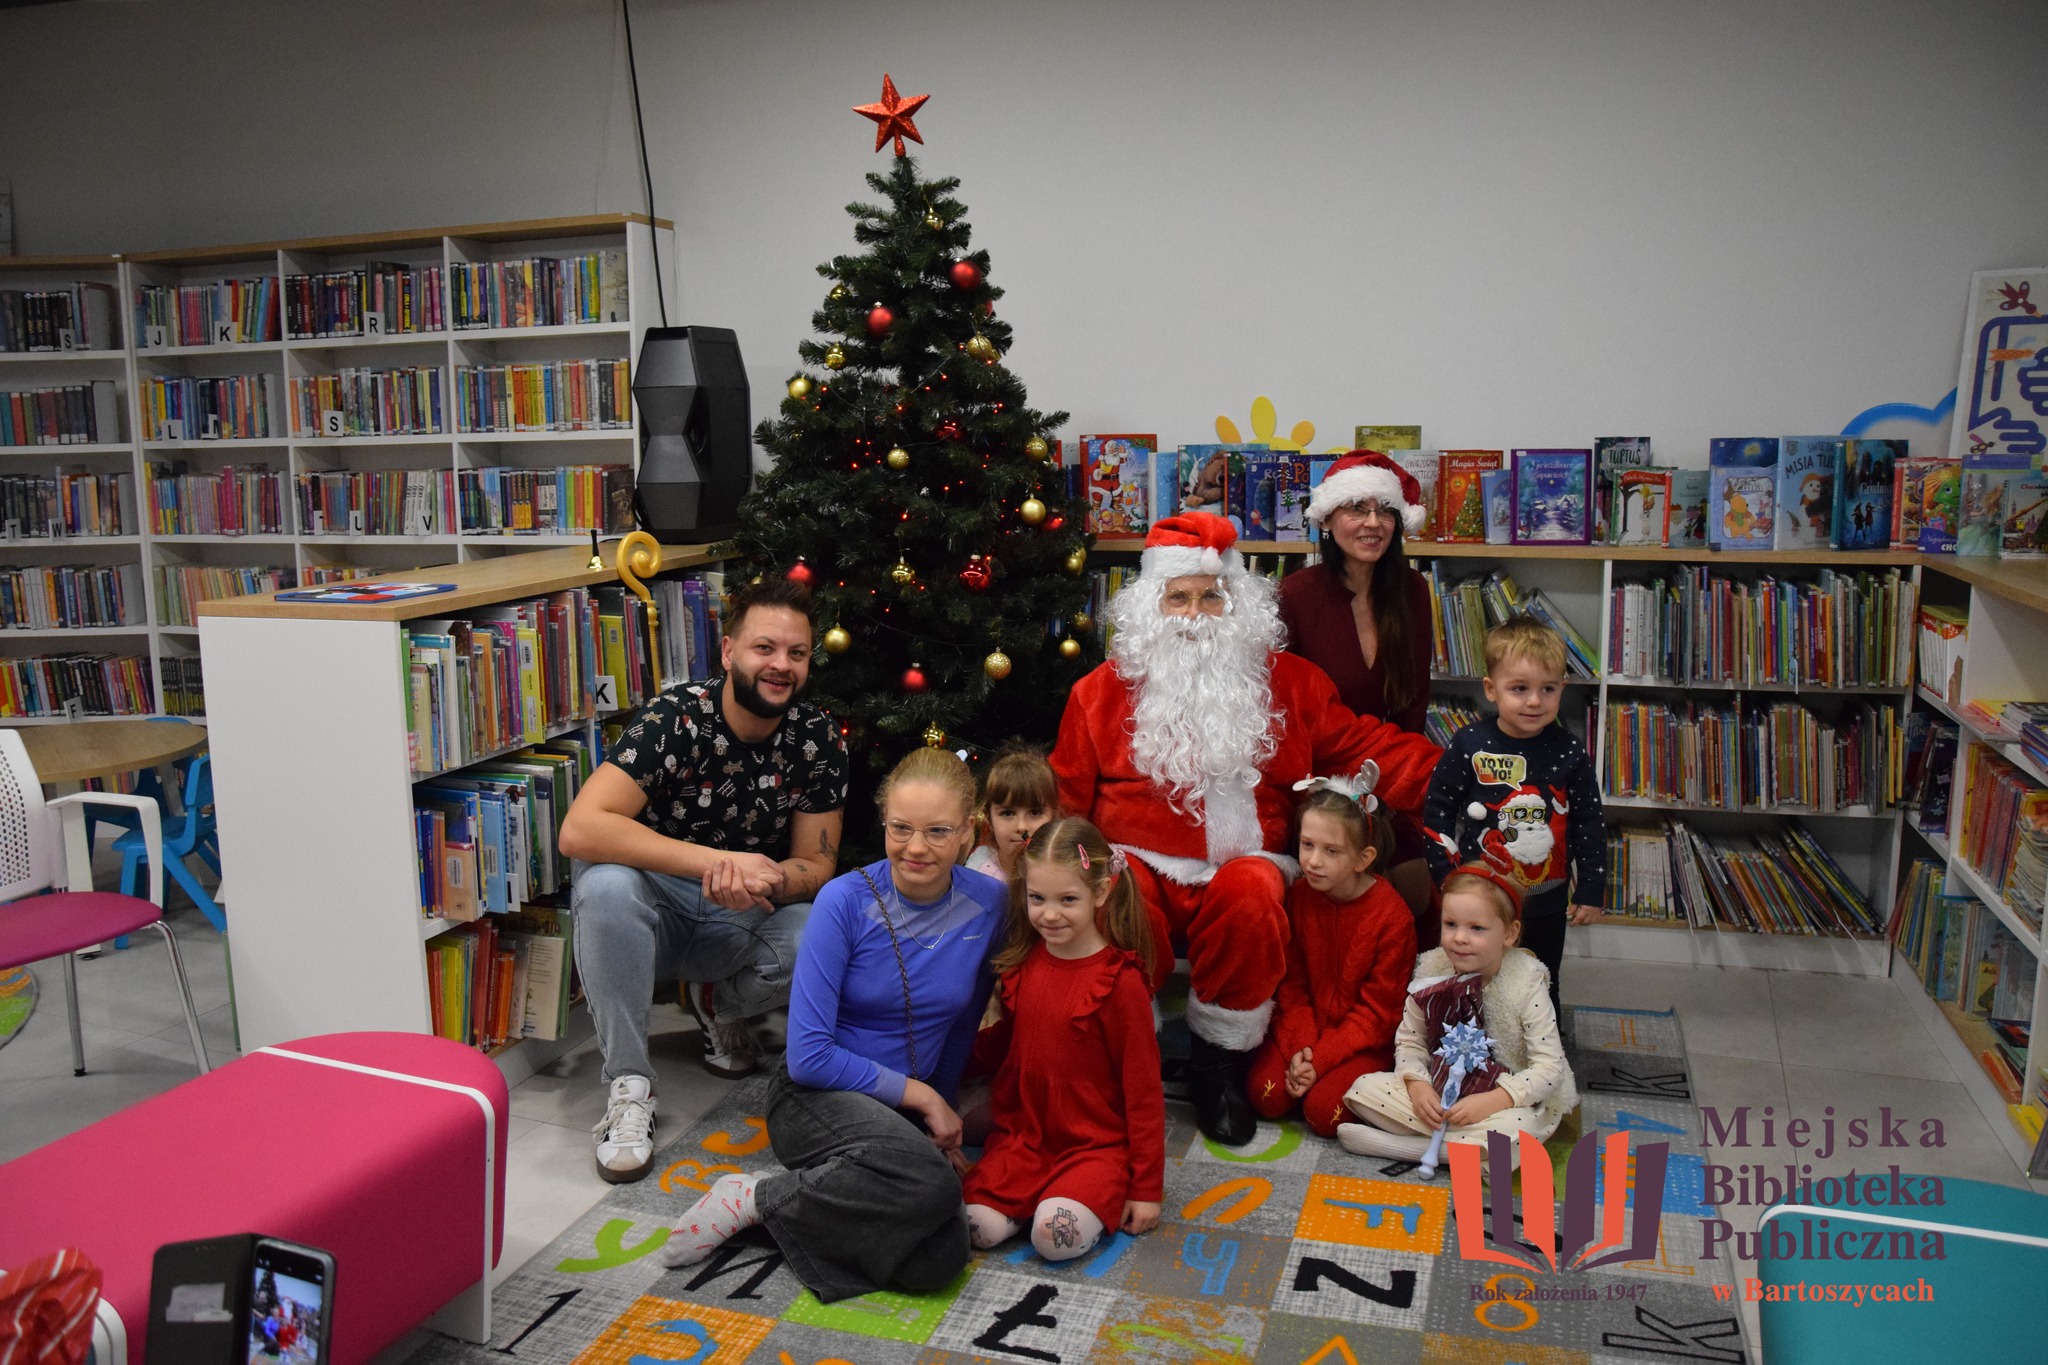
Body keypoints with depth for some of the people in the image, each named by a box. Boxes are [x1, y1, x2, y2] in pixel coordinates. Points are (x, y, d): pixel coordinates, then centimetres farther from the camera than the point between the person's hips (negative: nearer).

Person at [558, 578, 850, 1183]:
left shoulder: (819, 741, -9)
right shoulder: (677, 717, -20)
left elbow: (815, 866, -6)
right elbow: (579, 828, -32)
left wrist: (770, 879, -32)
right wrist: (717, 862, -37)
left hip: (747, 921, 3)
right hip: (659, 910, -2)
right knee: (605, 884, -35)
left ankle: (723, 1003, 7)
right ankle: (629, 1087, -20)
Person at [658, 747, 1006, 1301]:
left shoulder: (989, 903, -5)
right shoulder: (846, 901, -16)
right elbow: (808, 1056, -16)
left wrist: (943, 1113, 12)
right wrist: (920, 1095, -13)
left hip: (905, 1112, 4)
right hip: (815, 1096, -4)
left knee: (939, 1260, -24)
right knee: (931, 1184, -35)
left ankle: (763, 1202, -2)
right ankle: (758, 1196, -11)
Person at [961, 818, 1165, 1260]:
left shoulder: (1120, 980, -15)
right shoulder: (1022, 962, 2)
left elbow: (1143, 1088, -10)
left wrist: (1147, 1187, -7)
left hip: (1096, 1145, -4)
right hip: (1022, 1136, 4)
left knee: (1056, 1236, -27)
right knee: (978, 1227, -17)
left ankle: (1103, 1198, 3)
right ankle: (1039, 1191, 10)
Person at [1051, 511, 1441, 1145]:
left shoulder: (1288, 682, 13)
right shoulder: (1102, 691, 9)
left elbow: (1362, 745, 9)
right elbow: (1065, 796, 9)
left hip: (1242, 863, 1)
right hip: (1140, 863, 0)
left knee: (1250, 896, -33)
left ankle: (1219, 1062, -10)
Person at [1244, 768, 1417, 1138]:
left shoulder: (1392, 916, -17)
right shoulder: (1297, 896, -5)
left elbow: (1377, 1010, -12)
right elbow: (1290, 983, 0)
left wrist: (1321, 1058, -19)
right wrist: (1300, 1048, -16)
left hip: (1363, 1038, -3)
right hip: (1304, 1027, 3)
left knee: (1324, 1111, -23)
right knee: (1266, 1095, -18)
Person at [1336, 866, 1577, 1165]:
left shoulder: (1526, 984, -16)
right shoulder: (1431, 971, -7)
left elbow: (1550, 1066, -17)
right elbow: (1410, 1041, 0)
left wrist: (1492, 1101, -28)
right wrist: (1416, 1084, -21)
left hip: (1509, 1101, -3)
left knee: (1513, 1132, -38)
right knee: (1364, 1089, -15)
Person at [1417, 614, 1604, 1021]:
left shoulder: (1570, 751, -7)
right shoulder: (1470, 745, -12)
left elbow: (1590, 823, 1)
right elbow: (1436, 810, -5)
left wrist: (1591, 890, 1)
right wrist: (1447, 878, -6)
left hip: (1546, 900, 1)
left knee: (1542, 990, 17)